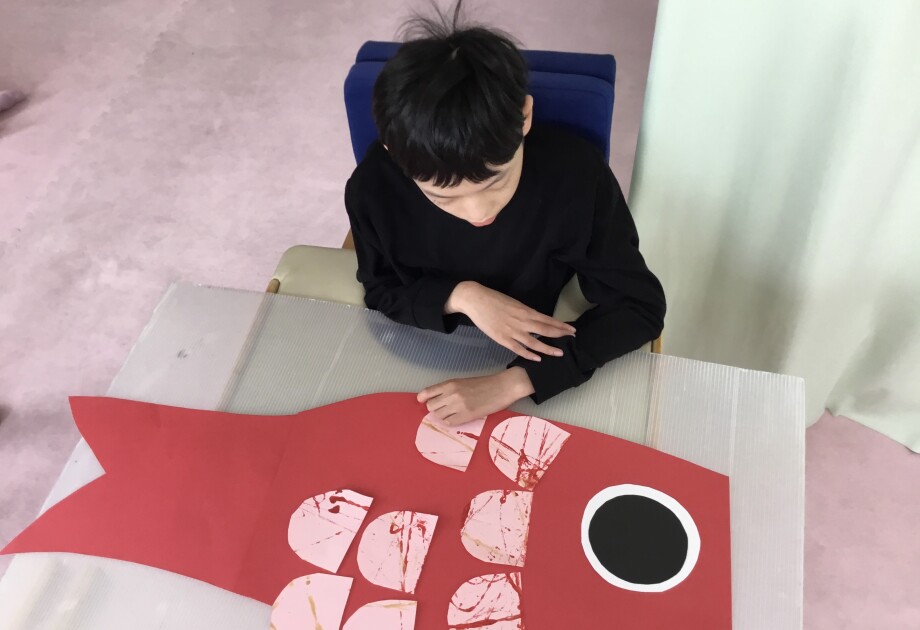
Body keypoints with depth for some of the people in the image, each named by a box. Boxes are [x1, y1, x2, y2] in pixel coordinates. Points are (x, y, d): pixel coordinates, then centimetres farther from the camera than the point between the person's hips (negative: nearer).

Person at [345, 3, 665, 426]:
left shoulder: (577, 175, -27)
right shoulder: (374, 186, -23)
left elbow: (641, 308, -21)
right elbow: (382, 295, -6)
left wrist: (512, 383, -31)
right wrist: (458, 296, -26)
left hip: (536, 370, 0)